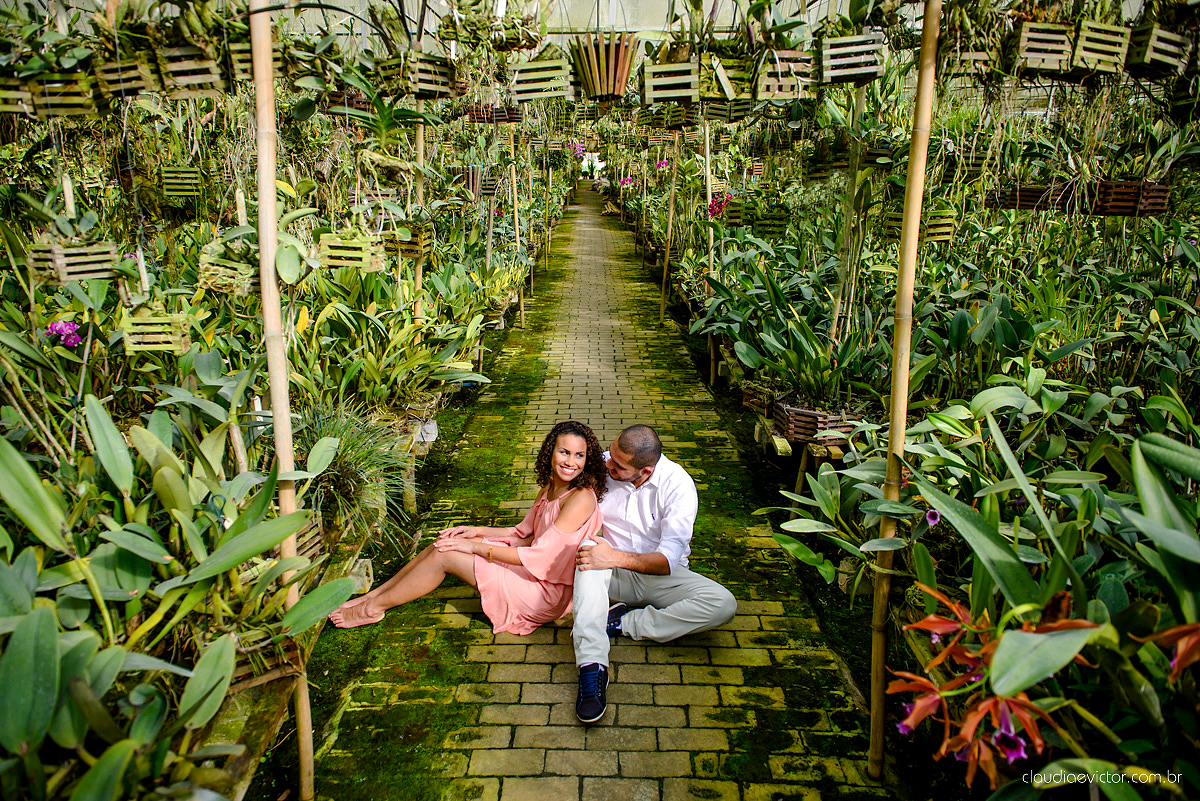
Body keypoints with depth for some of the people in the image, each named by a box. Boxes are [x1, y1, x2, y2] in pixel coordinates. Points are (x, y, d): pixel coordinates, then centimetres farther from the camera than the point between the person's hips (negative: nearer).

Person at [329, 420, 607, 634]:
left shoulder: (581, 499, -23)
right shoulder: (550, 488, 5)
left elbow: (538, 556, -24)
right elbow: (524, 532, 16)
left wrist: (475, 547, -18)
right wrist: (479, 531, 2)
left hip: (548, 591, -8)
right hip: (533, 571, 8)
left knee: (445, 556, -12)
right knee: (446, 543, 0)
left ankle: (374, 608, 6)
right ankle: (375, 594, 13)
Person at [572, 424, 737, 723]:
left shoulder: (678, 483, -18)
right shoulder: (600, 467, -10)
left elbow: (669, 559, -24)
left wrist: (616, 557, -35)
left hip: (660, 576, -1)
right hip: (614, 574, 1)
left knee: (724, 603, -26)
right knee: (588, 549, -34)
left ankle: (620, 623, -22)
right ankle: (592, 666, -41)